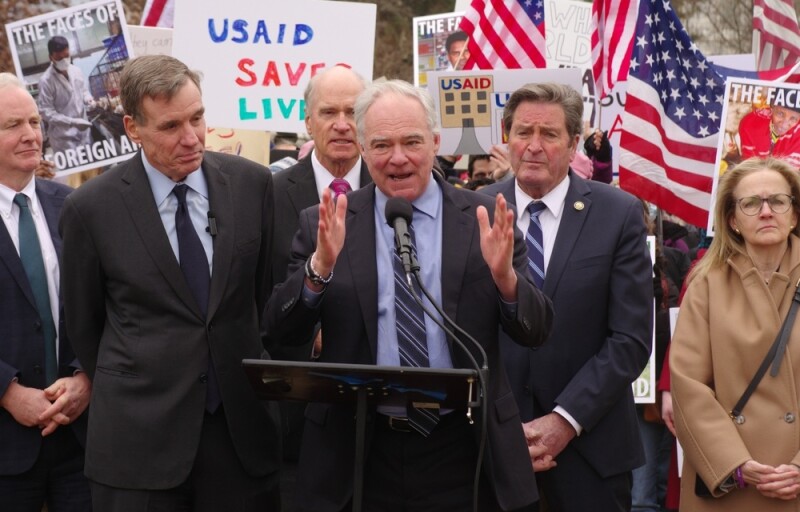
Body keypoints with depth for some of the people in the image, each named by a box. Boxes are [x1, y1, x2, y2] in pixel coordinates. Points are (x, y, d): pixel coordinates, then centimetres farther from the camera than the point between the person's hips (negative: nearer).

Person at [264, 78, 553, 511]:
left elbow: (534, 333, -2)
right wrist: (319, 267, -20)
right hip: (356, 453, 0)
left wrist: (506, 276, -21)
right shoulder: (324, 224, 1)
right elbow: (282, 331, -3)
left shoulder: (485, 218, 0)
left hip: (462, 453, 0)